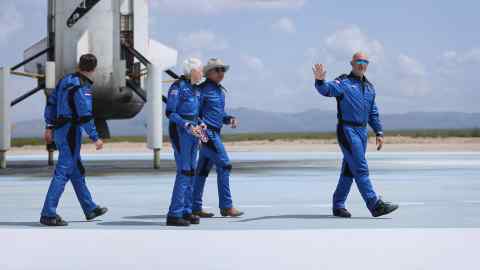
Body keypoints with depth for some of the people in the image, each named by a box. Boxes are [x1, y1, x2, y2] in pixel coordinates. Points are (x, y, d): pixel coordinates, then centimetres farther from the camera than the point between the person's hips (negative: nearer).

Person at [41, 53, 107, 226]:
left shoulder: (66, 81, 10)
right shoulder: (82, 87, -17)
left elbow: (51, 103, 14)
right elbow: (85, 115, -20)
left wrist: (49, 127, 19)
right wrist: (95, 138, -13)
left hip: (60, 131, 9)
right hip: (71, 132, -9)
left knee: (77, 171, 17)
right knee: (63, 172, -8)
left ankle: (90, 209, 27)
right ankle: (48, 214, -11)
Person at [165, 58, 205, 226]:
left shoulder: (195, 89, 14)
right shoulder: (178, 86, -11)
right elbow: (170, 112, -14)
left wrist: (200, 124, 4)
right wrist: (187, 126, -20)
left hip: (192, 131, 9)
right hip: (180, 131, -9)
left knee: (191, 172, 8)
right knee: (184, 172, -11)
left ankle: (186, 212, 14)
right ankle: (174, 215, -10)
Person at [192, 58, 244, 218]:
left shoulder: (220, 90, 17)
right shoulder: (204, 89, -10)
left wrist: (230, 119, 5)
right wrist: (203, 129, -22)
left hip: (215, 133, 9)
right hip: (207, 133, -9)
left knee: (203, 170, 9)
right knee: (224, 166, -10)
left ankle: (195, 207, 12)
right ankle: (226, 207, -6)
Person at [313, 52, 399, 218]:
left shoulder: (369, 87, 17)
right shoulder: (343, 83, -5)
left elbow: (373, 113, 22)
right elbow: (327, 89, -24)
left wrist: (379, 133, 16)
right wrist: (320, 81, -45)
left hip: (362, 131, 7)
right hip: (347, 131, -7)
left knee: (349, 170, 11)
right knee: (361, 169, -11)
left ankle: (338, 206, 19)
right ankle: (375, 205, -15)